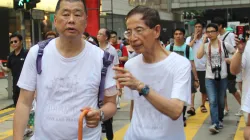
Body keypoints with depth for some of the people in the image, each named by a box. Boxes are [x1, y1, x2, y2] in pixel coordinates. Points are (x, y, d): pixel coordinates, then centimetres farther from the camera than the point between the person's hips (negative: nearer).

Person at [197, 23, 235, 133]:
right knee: (212, 101, -13)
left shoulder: (224, 44, -2)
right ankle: (215, 124, -16)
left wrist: (229, 60, -5)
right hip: (209, 78, 0)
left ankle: (220, 119, 33)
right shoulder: (205, 46, 0)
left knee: (221, 101, 12)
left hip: (222, 77, 0)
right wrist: (204, 41, -14)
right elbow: (199, 56, -18)